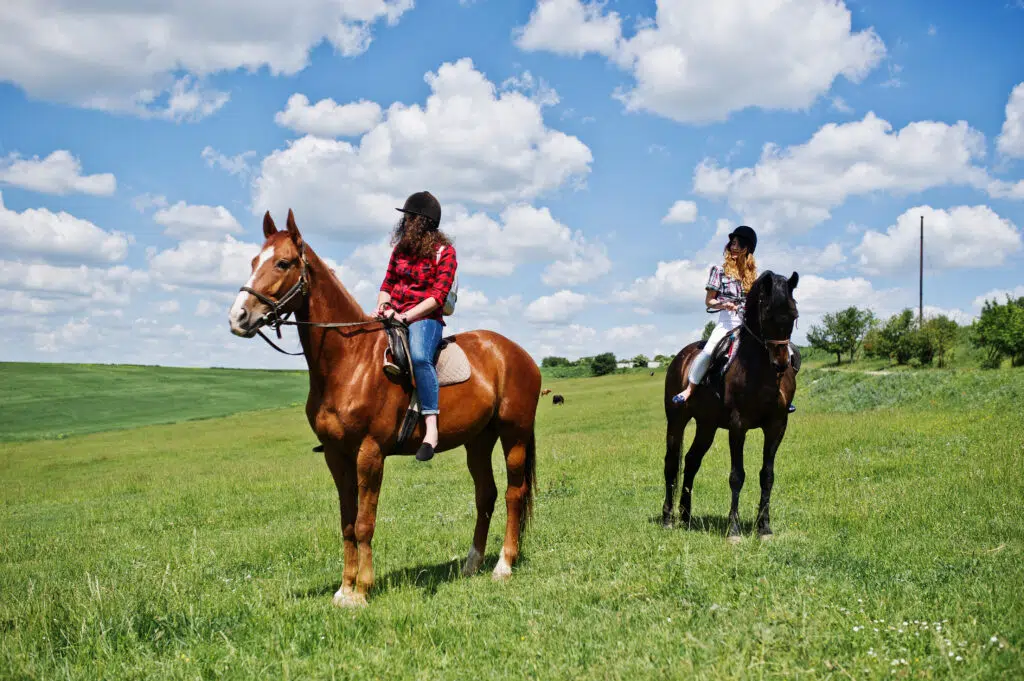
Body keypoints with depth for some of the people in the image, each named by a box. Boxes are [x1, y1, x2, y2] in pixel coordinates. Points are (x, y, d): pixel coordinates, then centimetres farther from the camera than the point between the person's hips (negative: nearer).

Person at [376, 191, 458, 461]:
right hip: (392, 317, 7)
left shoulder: (444, 252, -2)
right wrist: (383, 306, -2)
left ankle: (431, 426, -38)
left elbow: (438, 296, -11)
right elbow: (387, 284, 20)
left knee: (419, 356, -36)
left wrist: (405, 316, -19)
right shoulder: (401, 248, 16)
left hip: (424, 319, -7)